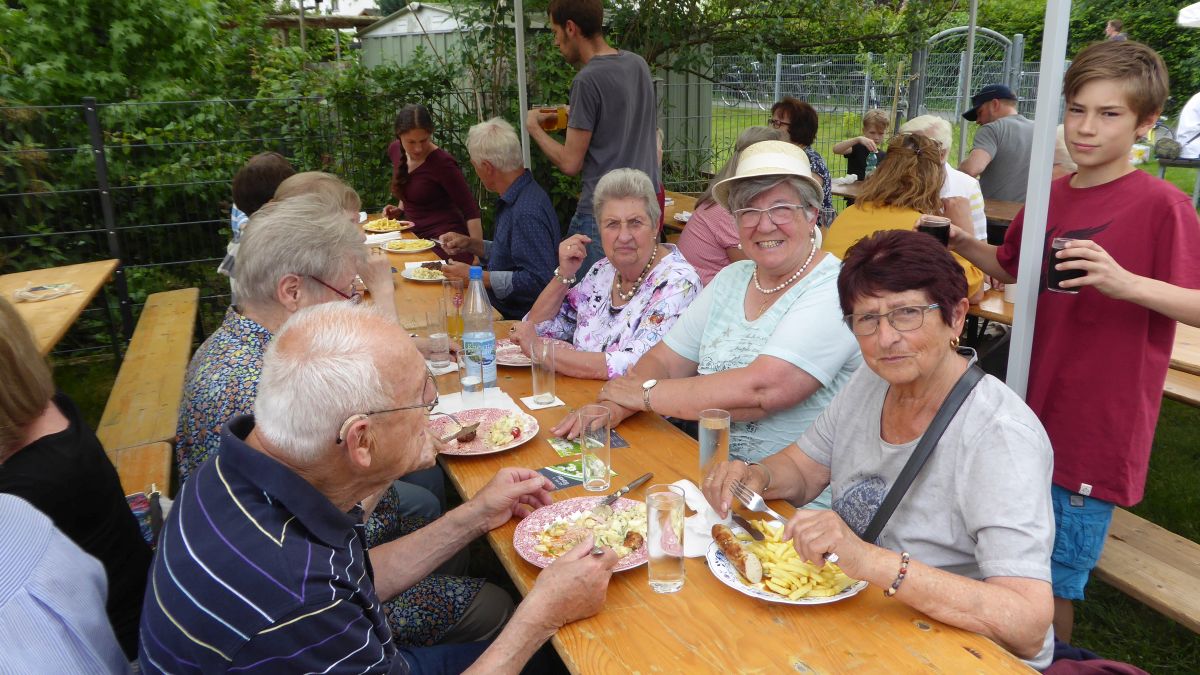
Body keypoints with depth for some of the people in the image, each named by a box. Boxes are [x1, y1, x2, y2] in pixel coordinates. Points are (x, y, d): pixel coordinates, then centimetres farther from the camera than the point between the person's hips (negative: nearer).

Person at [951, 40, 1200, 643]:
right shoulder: (1051, 195, 6)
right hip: (1033, 411, 6)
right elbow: (1010, 270, 21)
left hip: (1097, 429, -6)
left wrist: (1125, 282, -33)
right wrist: (962, 243, 3)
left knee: (1054, 581, 6)